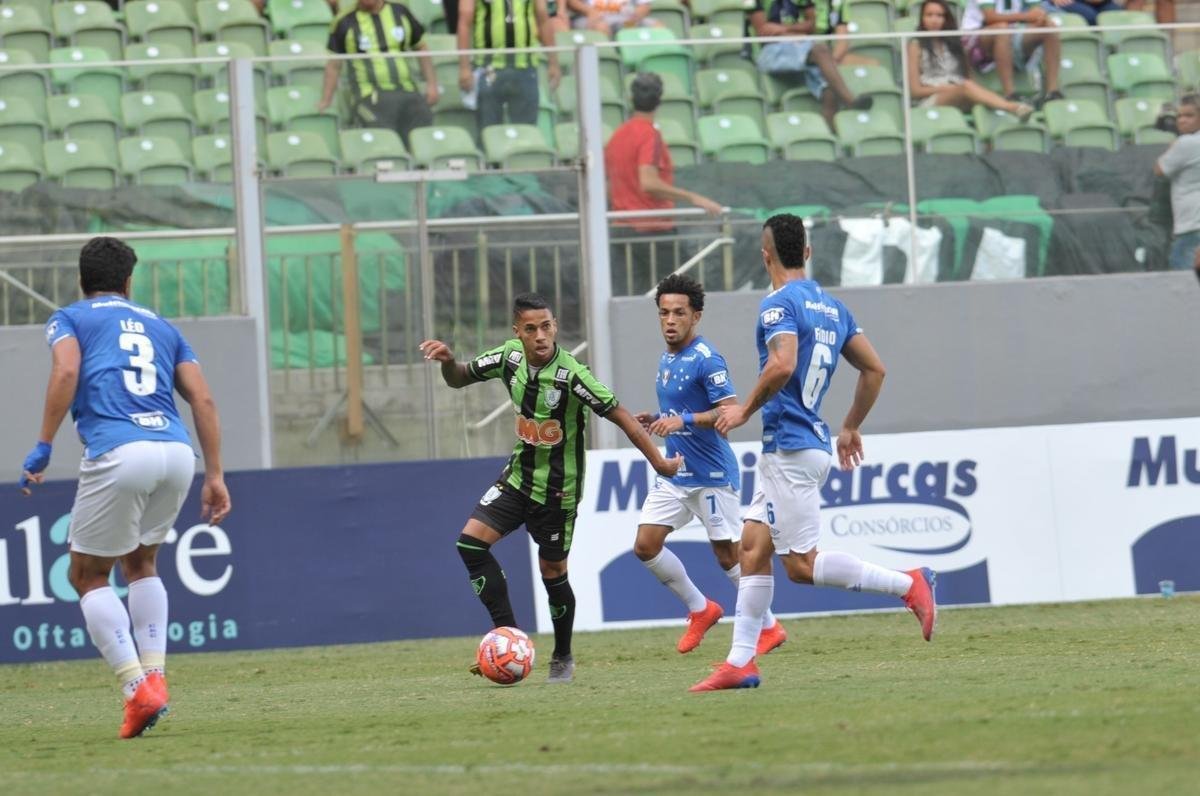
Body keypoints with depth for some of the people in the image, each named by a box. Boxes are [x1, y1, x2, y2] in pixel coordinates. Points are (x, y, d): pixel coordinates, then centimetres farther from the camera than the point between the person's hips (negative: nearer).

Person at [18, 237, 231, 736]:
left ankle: (138, 689, -6)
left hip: (118, 454, -4)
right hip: (177, 452, 4)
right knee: (140, 563, 27)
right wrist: (215, 476, 16)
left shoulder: (69, 319, 16)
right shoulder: (161, 327, 27)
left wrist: (43, 447, -6)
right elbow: (203, 400, 17)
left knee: (87, 577, 10)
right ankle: (155, 675, 11)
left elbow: (66, 371, -6)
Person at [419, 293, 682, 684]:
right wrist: (449, 362, -16)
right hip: (518, 475, 5)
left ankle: (563, 658, 24)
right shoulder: (510, 356, -7)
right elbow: (460, 379, 7)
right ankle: (508, 633, -4)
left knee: (552, 571, 3)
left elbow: (619, 414, -20)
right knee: (471, 542, -10)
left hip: (558, 488, -5)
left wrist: (658, 461, -22)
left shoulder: (571, 374, -24)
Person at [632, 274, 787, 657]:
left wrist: (683, 420, -33)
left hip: (712, 476, -8)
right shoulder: (666, 360, 12)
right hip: (674, 475, 8)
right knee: (645, 545, 0)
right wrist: (655, 420, 7)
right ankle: (700, 610, 16)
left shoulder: (705, 359, -15)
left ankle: (769, 627, 14)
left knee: (727, 554, -2)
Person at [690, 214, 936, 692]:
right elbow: (874, 369, 16)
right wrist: (851, 427, 25)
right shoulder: (832, 307, 14)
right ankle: (740, 663, 7)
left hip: (790, 449, -9)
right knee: (753, 547, 9)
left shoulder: (779, 303, -12)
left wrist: (745, 411, -13)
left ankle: (909, 585, -10)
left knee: (802, 565, -7)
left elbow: (782, 365, -27)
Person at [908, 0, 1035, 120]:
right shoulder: (916, 46, 10)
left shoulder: (953, 42, 23)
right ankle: (1013, 108, -62)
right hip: (932, 101, -3)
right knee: (967, 87, -36)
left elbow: (968, 78, 17)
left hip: (961, 102, 3)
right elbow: (915, 90, 3)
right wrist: (947, 88, -7)